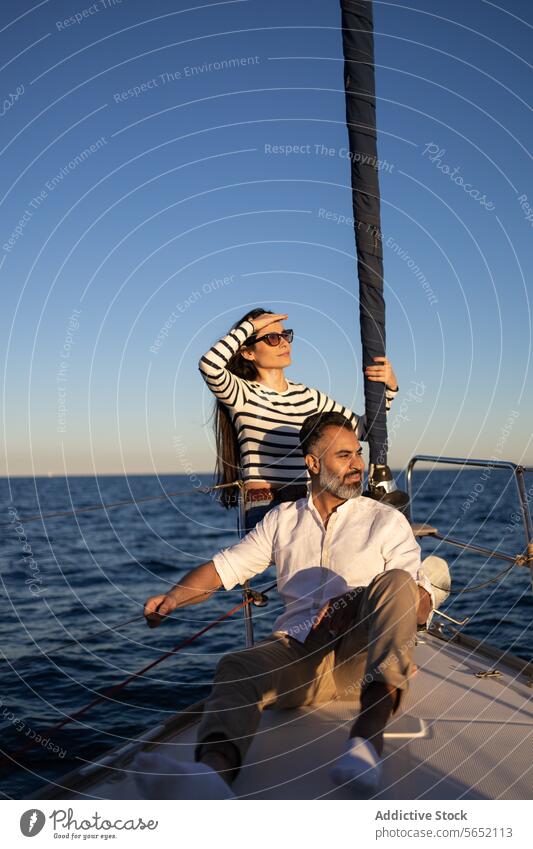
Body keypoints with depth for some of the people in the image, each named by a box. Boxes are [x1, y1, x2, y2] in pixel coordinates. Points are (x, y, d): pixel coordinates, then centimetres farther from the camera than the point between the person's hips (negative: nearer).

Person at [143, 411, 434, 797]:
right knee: (237, 667, -30)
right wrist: (174, 597, -3)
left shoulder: (385, 520, 12)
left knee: (394, 581, -29)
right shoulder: (282, 520, 20)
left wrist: (360, 610, -16)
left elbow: (422, 603, 4)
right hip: (297, 650, 2)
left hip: (360, 655, -1)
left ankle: (369, 732, -45)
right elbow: (224, 567, 17)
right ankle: (212, 770, -61)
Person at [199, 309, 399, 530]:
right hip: (265, 511, -6)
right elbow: (209, 365, -23)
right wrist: (249, 326, -9)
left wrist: (388, 387, 5)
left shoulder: (308, 397, 16)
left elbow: (363, 428, 21)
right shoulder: (242, 394, -1)